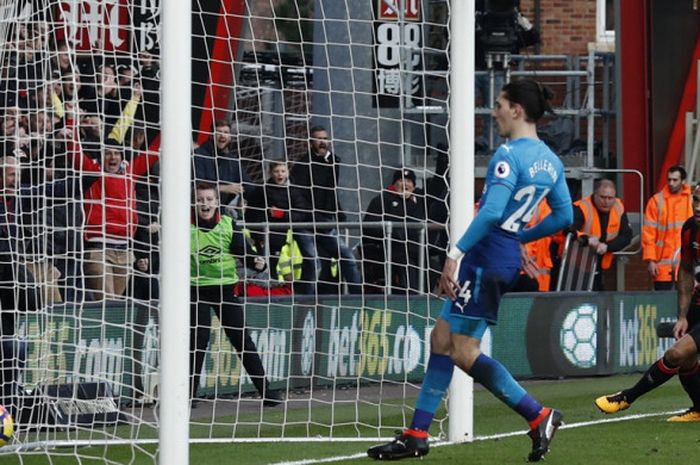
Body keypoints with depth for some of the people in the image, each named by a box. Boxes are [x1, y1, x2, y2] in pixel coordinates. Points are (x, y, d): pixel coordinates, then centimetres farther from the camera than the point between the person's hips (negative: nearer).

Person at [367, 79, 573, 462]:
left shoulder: (509, 155, -16)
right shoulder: (550, 161, 11)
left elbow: (491, 212, -26)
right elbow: (563, 216, 16)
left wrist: (456, 253, -25)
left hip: (486, 256, -10)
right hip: (509, 256, 10)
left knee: (465, 352, -4)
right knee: (442, 340, 12)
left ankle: (539, 417, -5)